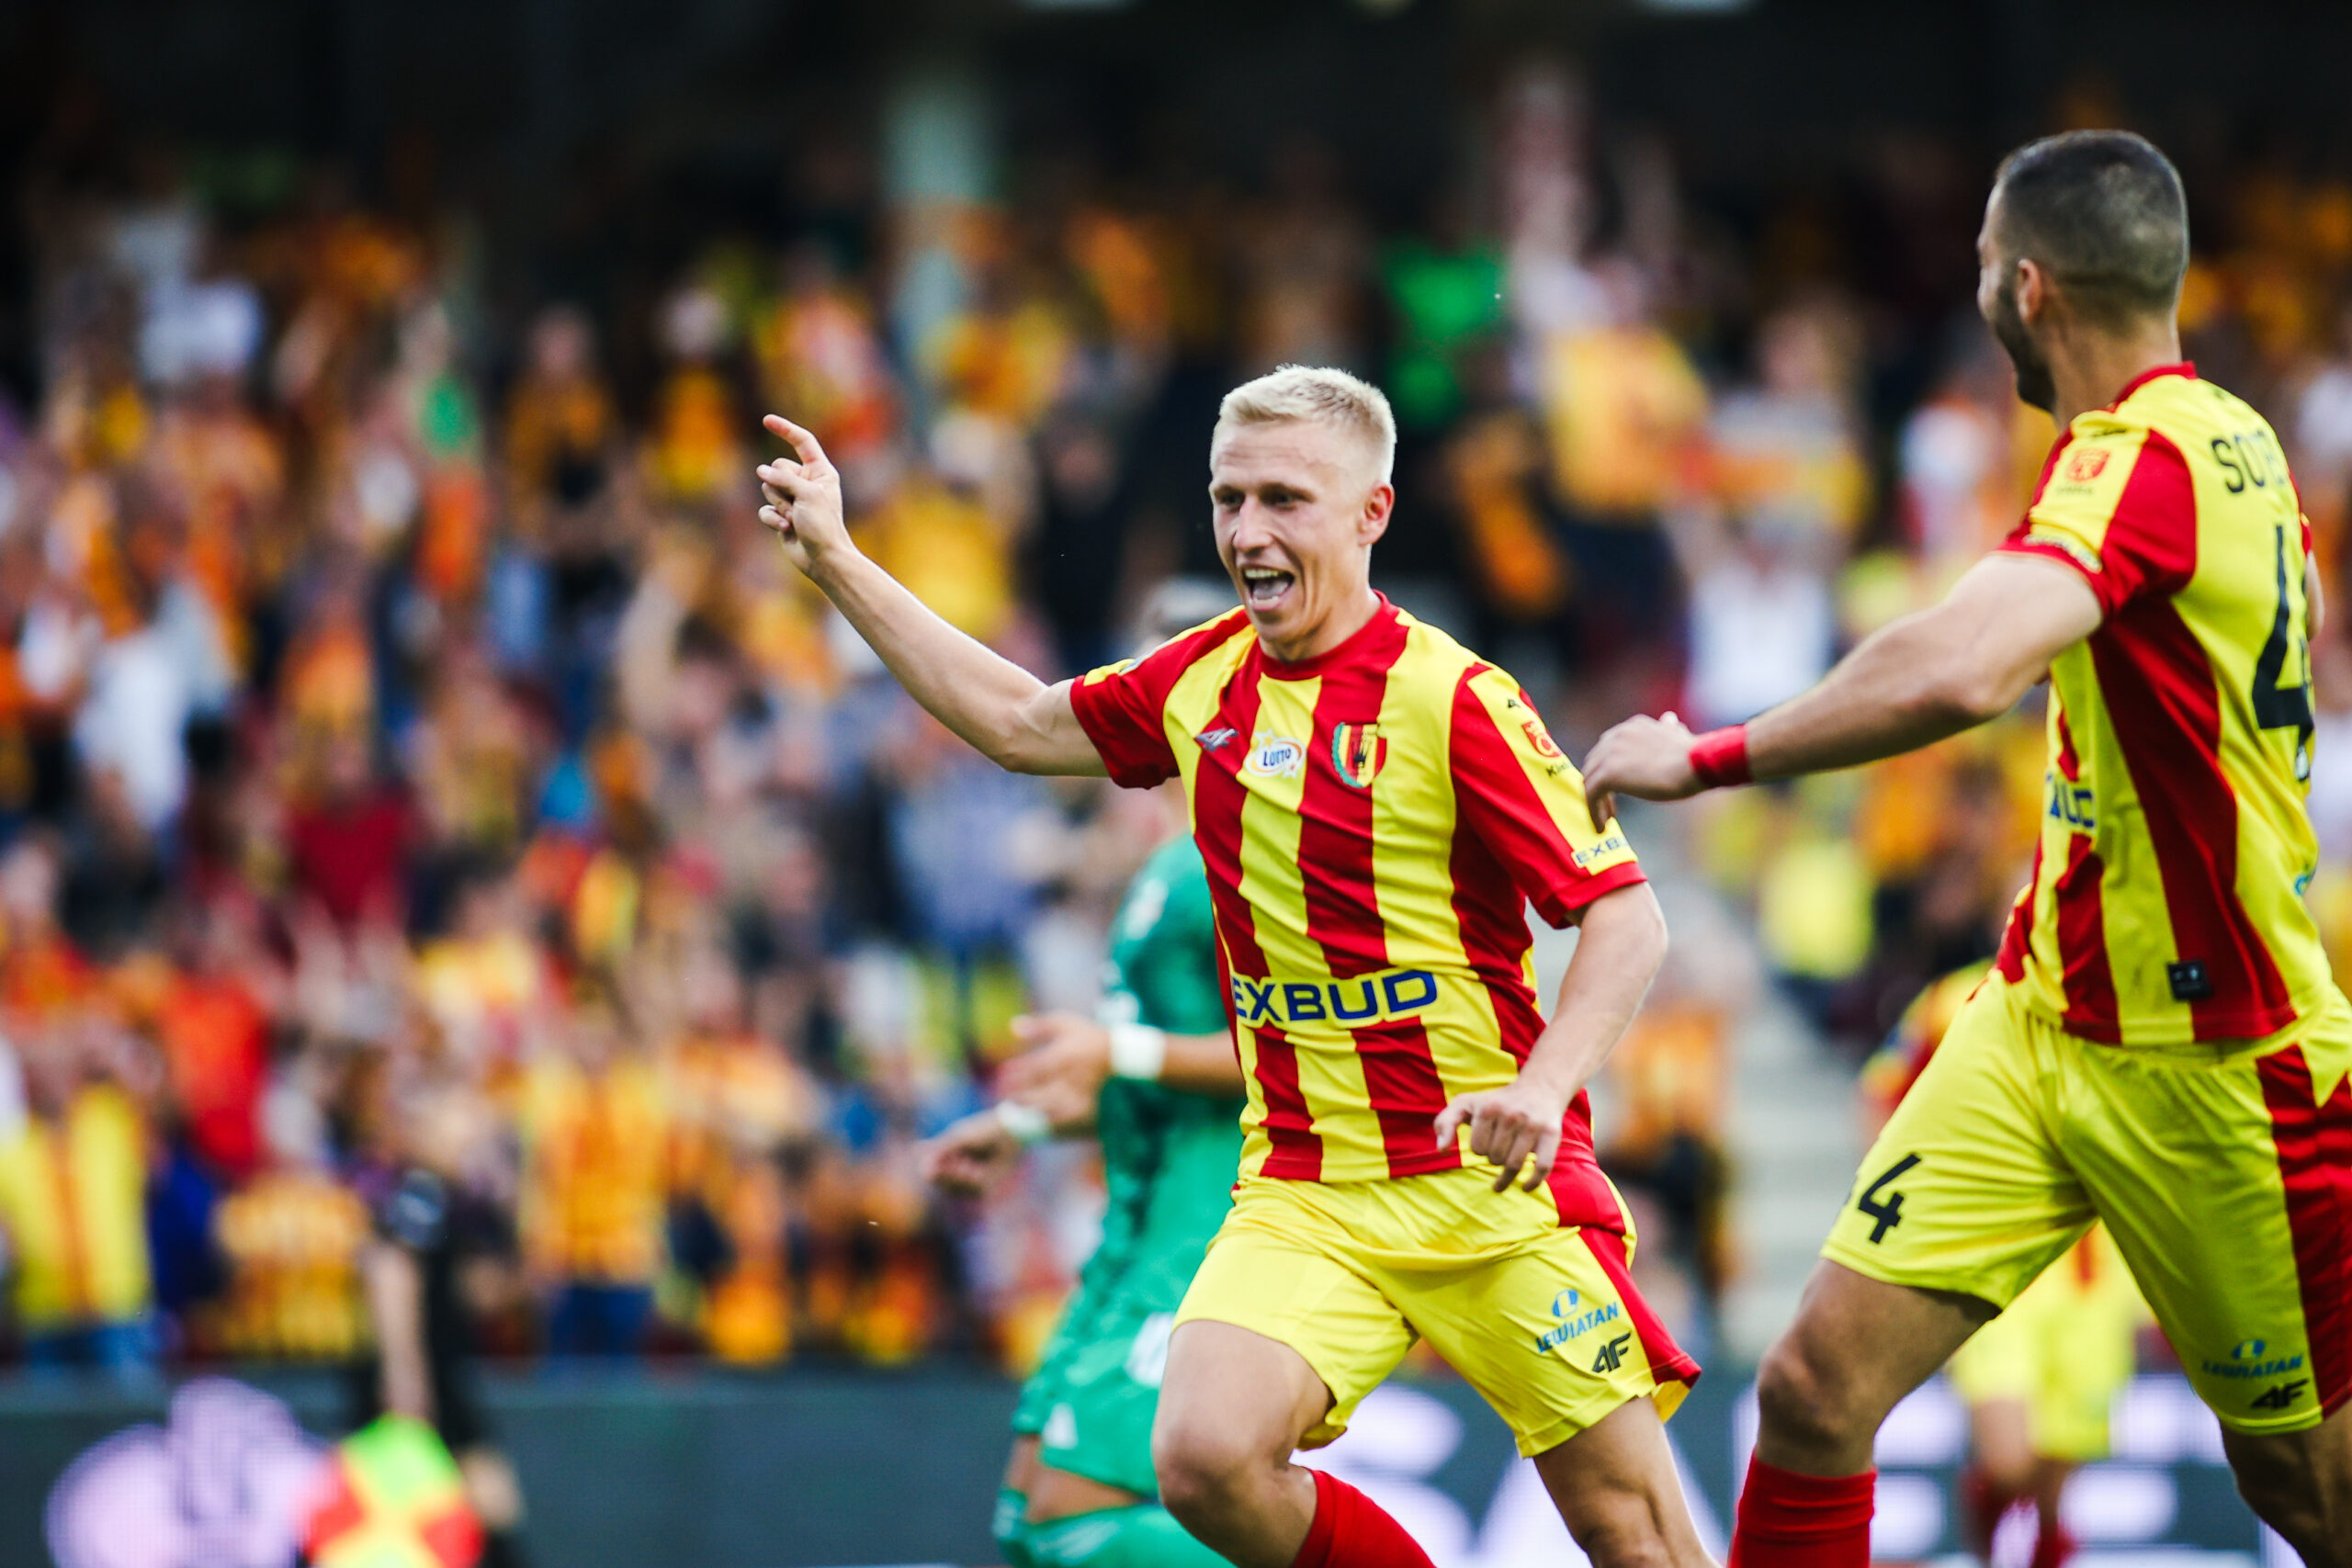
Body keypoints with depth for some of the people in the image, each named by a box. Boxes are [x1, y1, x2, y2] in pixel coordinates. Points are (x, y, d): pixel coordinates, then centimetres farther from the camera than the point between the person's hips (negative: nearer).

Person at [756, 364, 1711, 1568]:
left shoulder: (1452, 700, -10)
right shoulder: (1203, 681, 8)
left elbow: (1625, 917, -11)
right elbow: (1022, 723, 25)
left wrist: (1542, 1087, -27)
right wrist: (833, 559, 24)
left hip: (1490, 1184, -4)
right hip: (1302, 1191, 4)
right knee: (1204, 1460, -21)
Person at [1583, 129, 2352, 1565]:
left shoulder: (2147, 459, -24)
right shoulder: (2233, 437, 5)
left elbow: (1960, 671, -41)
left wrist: (1706, 756, -30)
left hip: (2204, 1058, -8)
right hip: (2041, 1019, 8)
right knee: (1817, 1387, -3)